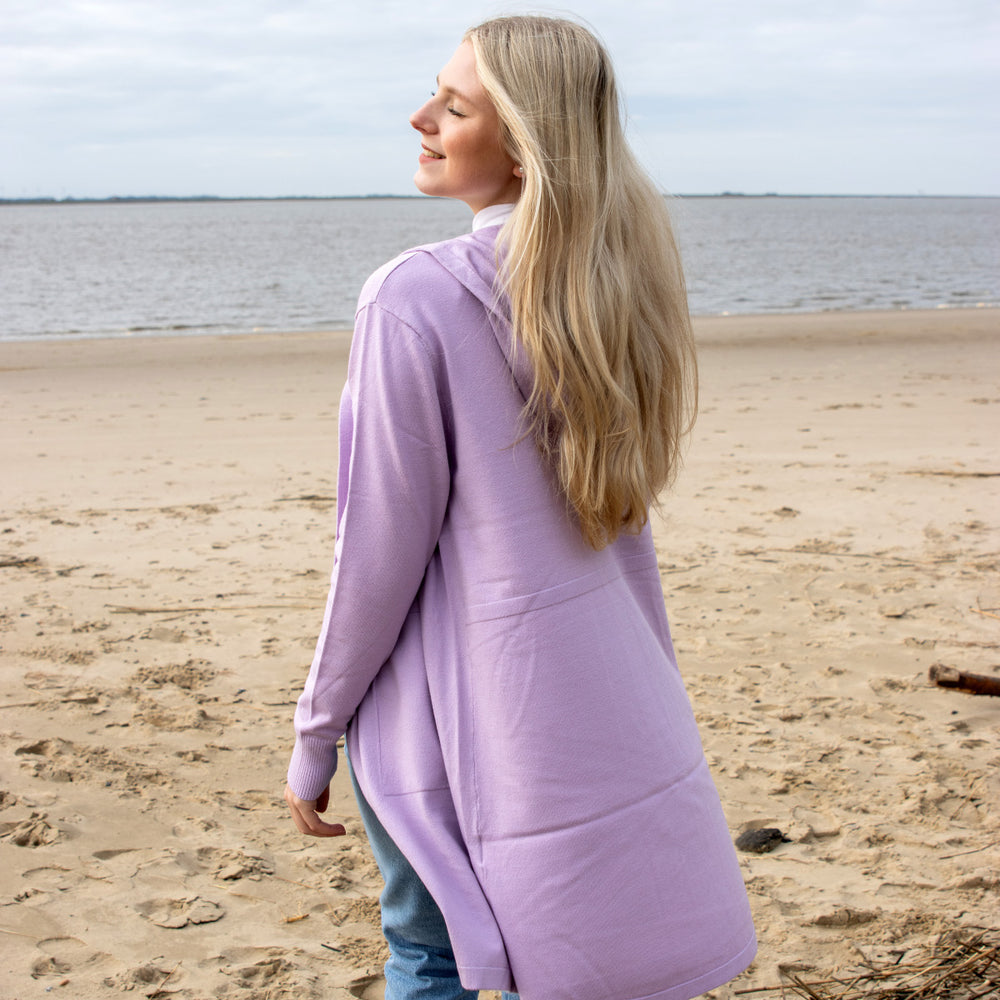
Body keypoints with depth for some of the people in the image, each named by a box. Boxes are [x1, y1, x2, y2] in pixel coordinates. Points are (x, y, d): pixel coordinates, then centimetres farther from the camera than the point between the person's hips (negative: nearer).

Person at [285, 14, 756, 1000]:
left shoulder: (415, 297, -19)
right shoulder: (607, 290, 3)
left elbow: (382, 552, -15)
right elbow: (623, 521, 10)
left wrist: (314, 739, -4)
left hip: (459, 702, -6)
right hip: (606, 695, 7)